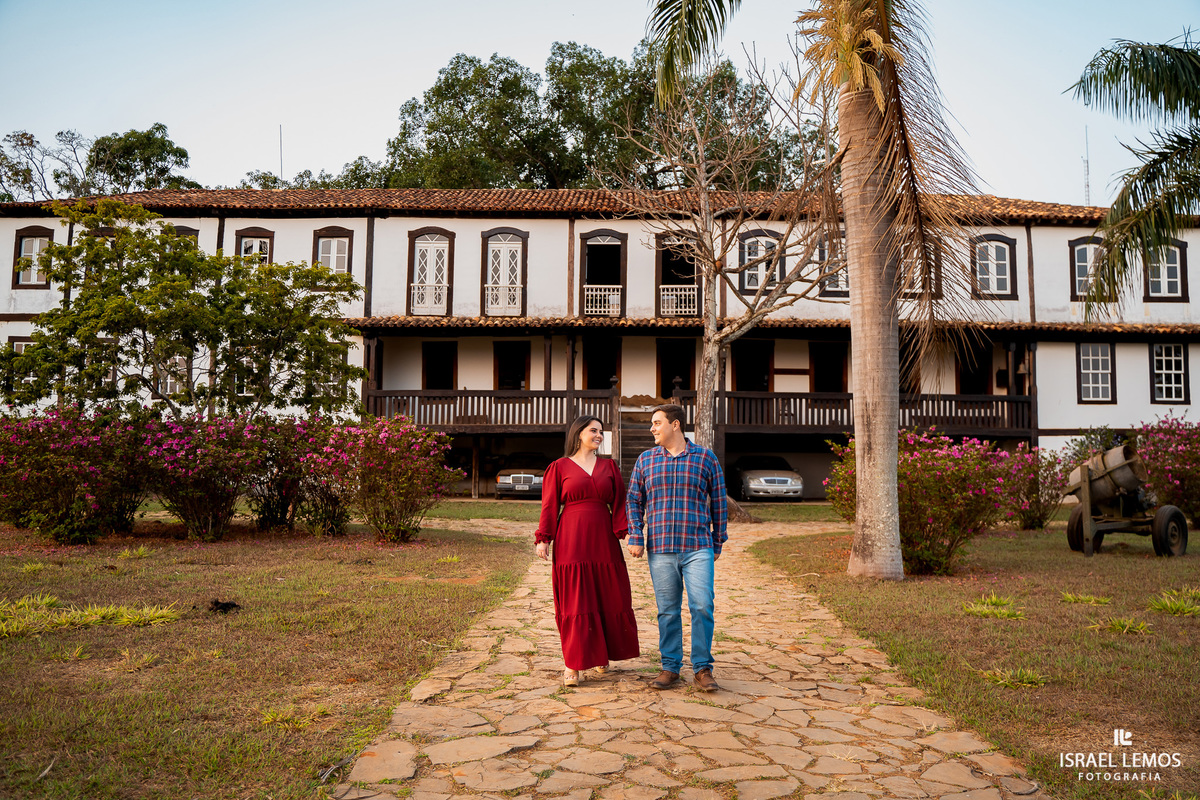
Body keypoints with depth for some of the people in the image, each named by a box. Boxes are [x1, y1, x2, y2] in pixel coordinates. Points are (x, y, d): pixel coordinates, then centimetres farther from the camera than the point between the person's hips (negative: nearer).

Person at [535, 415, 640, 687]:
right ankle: (572, 664, 5)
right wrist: (543, 539, -5)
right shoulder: (559, 467, 4)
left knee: (607, 598, 7)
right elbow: (549, 506, 1)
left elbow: (619, 503, 8)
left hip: (603, 540, 3)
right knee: (574, 601, -2)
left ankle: (601, 654, 26)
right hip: (571, 540, -3)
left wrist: (624, 532, -4)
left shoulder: (609, 466, 13)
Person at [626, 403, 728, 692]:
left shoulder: (706, 458, 4)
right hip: (660, 549, 2)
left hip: (698, 548, -2)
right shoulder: (646, 460, 9)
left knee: (702, 606, -8)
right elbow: (634, 501, 11)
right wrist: (635, 538, 1)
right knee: (668, 611, 6)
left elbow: (718, 503, 9)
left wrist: (718, 542, 9)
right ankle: (670, 667, 18)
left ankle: (702, 669, 6)